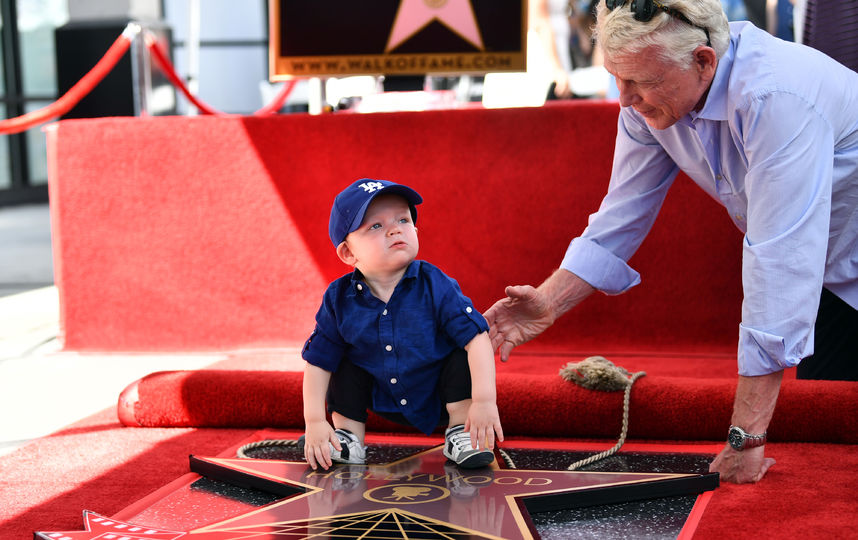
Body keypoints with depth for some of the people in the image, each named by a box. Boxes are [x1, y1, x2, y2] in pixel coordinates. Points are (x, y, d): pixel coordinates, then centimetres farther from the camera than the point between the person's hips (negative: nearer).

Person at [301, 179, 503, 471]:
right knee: (345, 366, -14)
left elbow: (477, 337, -29)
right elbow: (318, 362, -9)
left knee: (462, 354, -24)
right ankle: (348, 439, 1)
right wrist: (314, 422, -17)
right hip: (384, 401, 2)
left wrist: (485, 402, -38)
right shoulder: (340, 299, -17)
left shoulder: (434, 286, -24)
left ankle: (461, 434, -10)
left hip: (438, 397, -2)